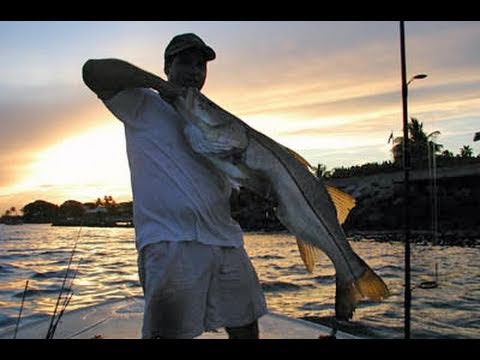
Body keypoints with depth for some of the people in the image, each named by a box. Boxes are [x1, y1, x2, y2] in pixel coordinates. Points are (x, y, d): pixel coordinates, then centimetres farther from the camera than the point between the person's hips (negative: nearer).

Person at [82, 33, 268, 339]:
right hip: (171, 241, -6)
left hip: (225, 239, 6)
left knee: (245, 328, 11)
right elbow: (92, 71, -10)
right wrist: (160, 85, -9)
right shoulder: (144, 105, 6)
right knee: (170, 332, -11)